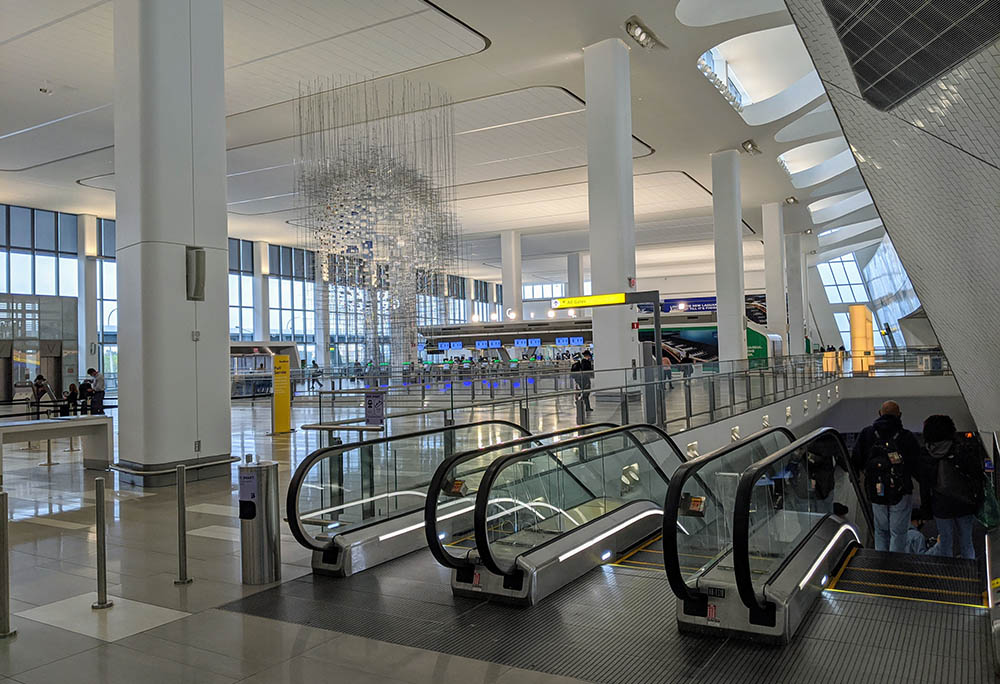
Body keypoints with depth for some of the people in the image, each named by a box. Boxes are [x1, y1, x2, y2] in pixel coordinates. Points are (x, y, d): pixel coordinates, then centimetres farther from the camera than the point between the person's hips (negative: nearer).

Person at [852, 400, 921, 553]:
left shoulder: (866, 434, -3)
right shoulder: (907, 437, -9)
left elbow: (855, 464, 2)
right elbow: (917, 467, -6)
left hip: (876, 493, 2)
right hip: (901, 494, -2)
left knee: (880, 531, 15)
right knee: (898, 533, 7)